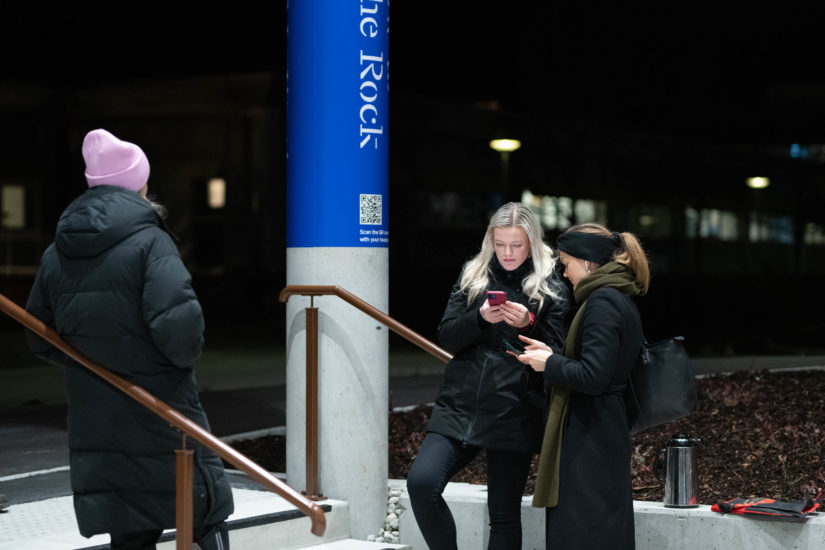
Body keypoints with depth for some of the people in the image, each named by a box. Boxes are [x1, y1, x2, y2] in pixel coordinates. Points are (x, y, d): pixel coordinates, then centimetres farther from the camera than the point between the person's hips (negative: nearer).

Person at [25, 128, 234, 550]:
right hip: (161, 418, -6)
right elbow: (177, 322, -26)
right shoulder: (149, 241, -14)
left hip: (95, 426, 6)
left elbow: (41, 341, 12)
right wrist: (186, 356, -6)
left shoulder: (56, 254, 6)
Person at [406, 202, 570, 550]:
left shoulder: (550, 287, 3)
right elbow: (447, 337, 5)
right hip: (460, 405, 3)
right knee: (421, 482, -16)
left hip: (514, 414, -2)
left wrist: (529, 325, -17)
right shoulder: (472, 276, 11)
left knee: (504, 515, 2)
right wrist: (480, 318, -14)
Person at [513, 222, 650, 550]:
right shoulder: (620, 299, 14)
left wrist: (549, 364, -9)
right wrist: (551, 354, 11)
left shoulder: (602, 302, -16)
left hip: (589, 441, -10)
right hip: (605, 434, 10)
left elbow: (593, 376, -23)